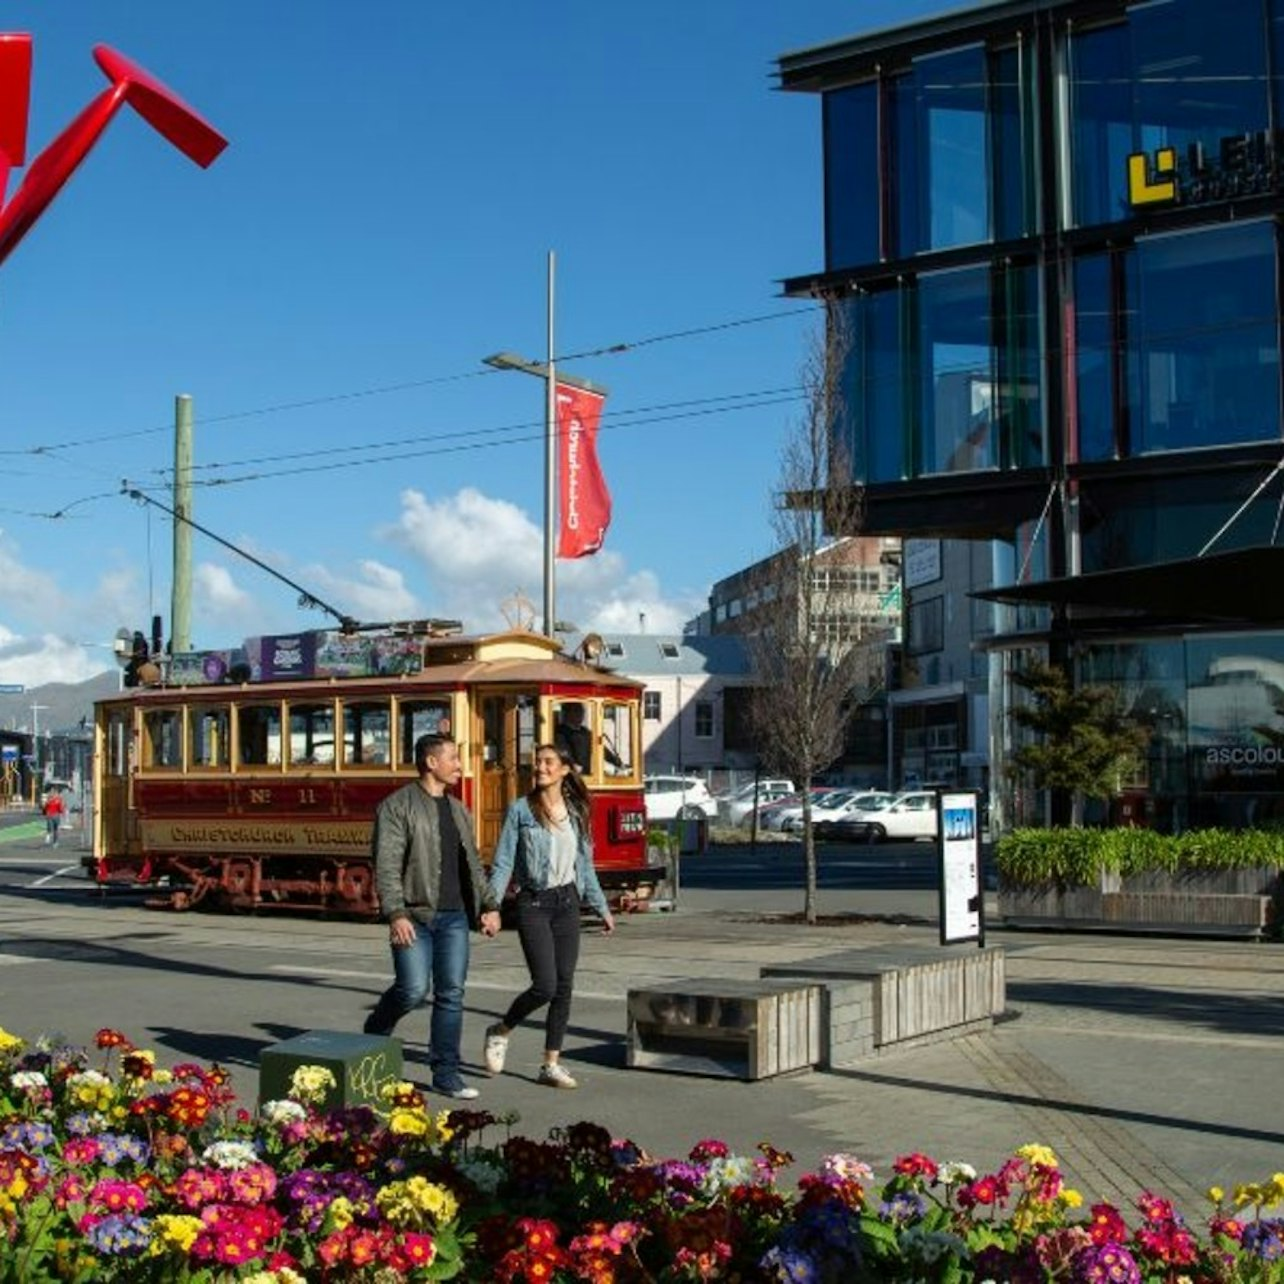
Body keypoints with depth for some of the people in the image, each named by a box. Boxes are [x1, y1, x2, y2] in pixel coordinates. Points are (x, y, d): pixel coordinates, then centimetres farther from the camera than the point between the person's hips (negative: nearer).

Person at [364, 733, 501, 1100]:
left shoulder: (458, 810, 17)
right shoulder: (397, 806, -5)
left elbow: (473, 864, 20)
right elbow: (387, 866, -12)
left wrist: (489, 906, 9)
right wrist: (396, 914, -21)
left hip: (454, 917, 6)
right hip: (414, 916, -6)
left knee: (451, 994, 4)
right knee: (414, 989, -11)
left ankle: (446, 1073, 11)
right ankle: (376, 1031, 19)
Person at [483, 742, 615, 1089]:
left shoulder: (576, 812, 8)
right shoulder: (521, 810, -3)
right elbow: (503, 863, -5)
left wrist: (602, 909, 18)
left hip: (567, 903, 4)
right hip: (534, 904, -4)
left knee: (564, 987, 3)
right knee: (545, 985, -12)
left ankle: (551, 1064, 12)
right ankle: (500, 1031, 14)